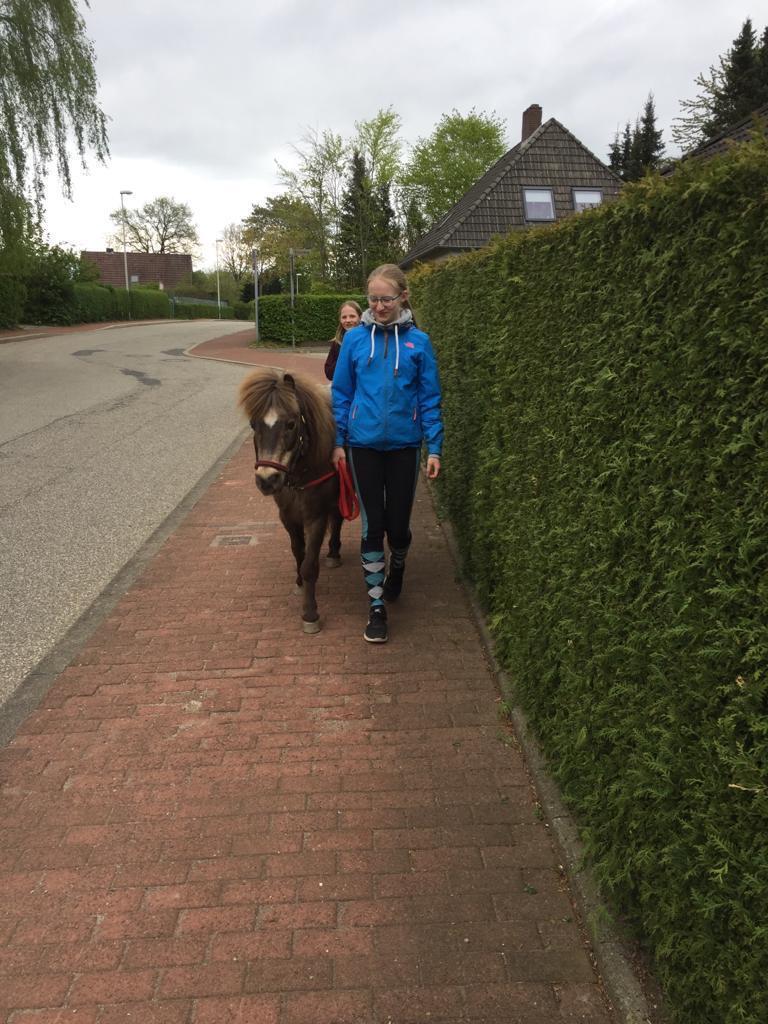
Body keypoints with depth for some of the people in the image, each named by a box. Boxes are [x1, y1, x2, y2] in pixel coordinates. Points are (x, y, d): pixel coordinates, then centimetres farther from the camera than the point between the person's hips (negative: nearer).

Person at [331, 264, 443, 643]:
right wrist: (338, 442, 2)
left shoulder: (418, 341, -4)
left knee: (398, 521, 7)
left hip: (404, 444, 0)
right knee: (372, 523, 2)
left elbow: (430, 398, -1)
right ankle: (377, 605, 13)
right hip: (364, 444, 0)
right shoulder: (355, 339, -2)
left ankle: (397, 568, 42)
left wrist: (434, 448, -4)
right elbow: (341, 394, 4)